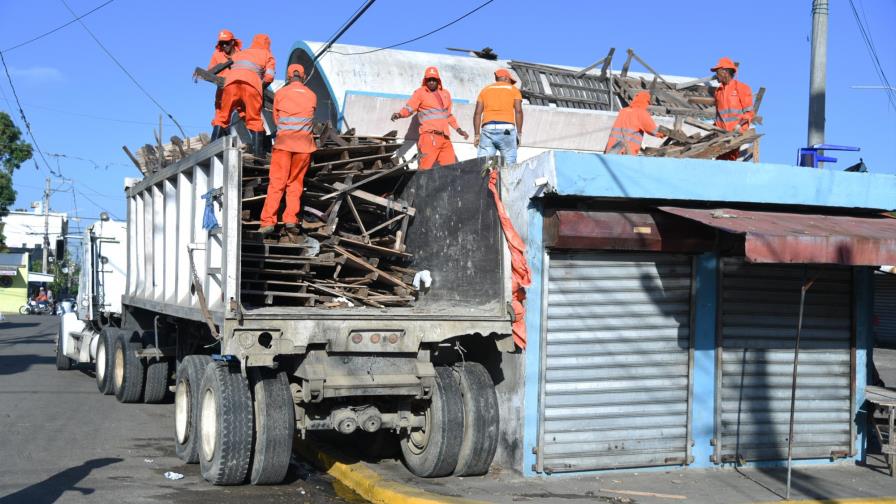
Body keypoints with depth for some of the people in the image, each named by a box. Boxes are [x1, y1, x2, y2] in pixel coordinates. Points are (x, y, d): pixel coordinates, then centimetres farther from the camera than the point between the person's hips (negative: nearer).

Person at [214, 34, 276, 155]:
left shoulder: (239, 53, 38)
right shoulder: (267, 55, 28)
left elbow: (230, 67, 24)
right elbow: (269, 76, 12)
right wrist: (262, 87, 27)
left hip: (231, 80, 2)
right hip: (251, 82, -2)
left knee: (223, 115, 7)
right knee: (254, 119, 3)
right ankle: (256, 150, -5)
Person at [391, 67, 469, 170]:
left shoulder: (445, 94, 20)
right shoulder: (420, 93, 4)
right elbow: (409, 108, -7)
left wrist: (458, 129, 29)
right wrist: (399, 114, -27)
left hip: (445, 137, 6)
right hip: (430, 135, -6)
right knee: (426, 166, -14)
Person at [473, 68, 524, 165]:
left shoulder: (485, 90, 21)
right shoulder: (513, 90, 15)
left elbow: (477, 113, 10)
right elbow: (518, 111, 1)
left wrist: (476, 135, 8)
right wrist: (519, 133, 2)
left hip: (488, 129, 2)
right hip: (507, 129, -2)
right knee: (509, 164, -1)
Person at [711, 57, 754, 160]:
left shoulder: (742, 88, 0)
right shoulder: (718, 90, 18)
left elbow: (749, 113, -1)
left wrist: (739, 125, -15)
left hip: (737, 132, -5)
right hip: (722, 132, 5)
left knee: (731, 157, -16)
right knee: (720, 159, -7)